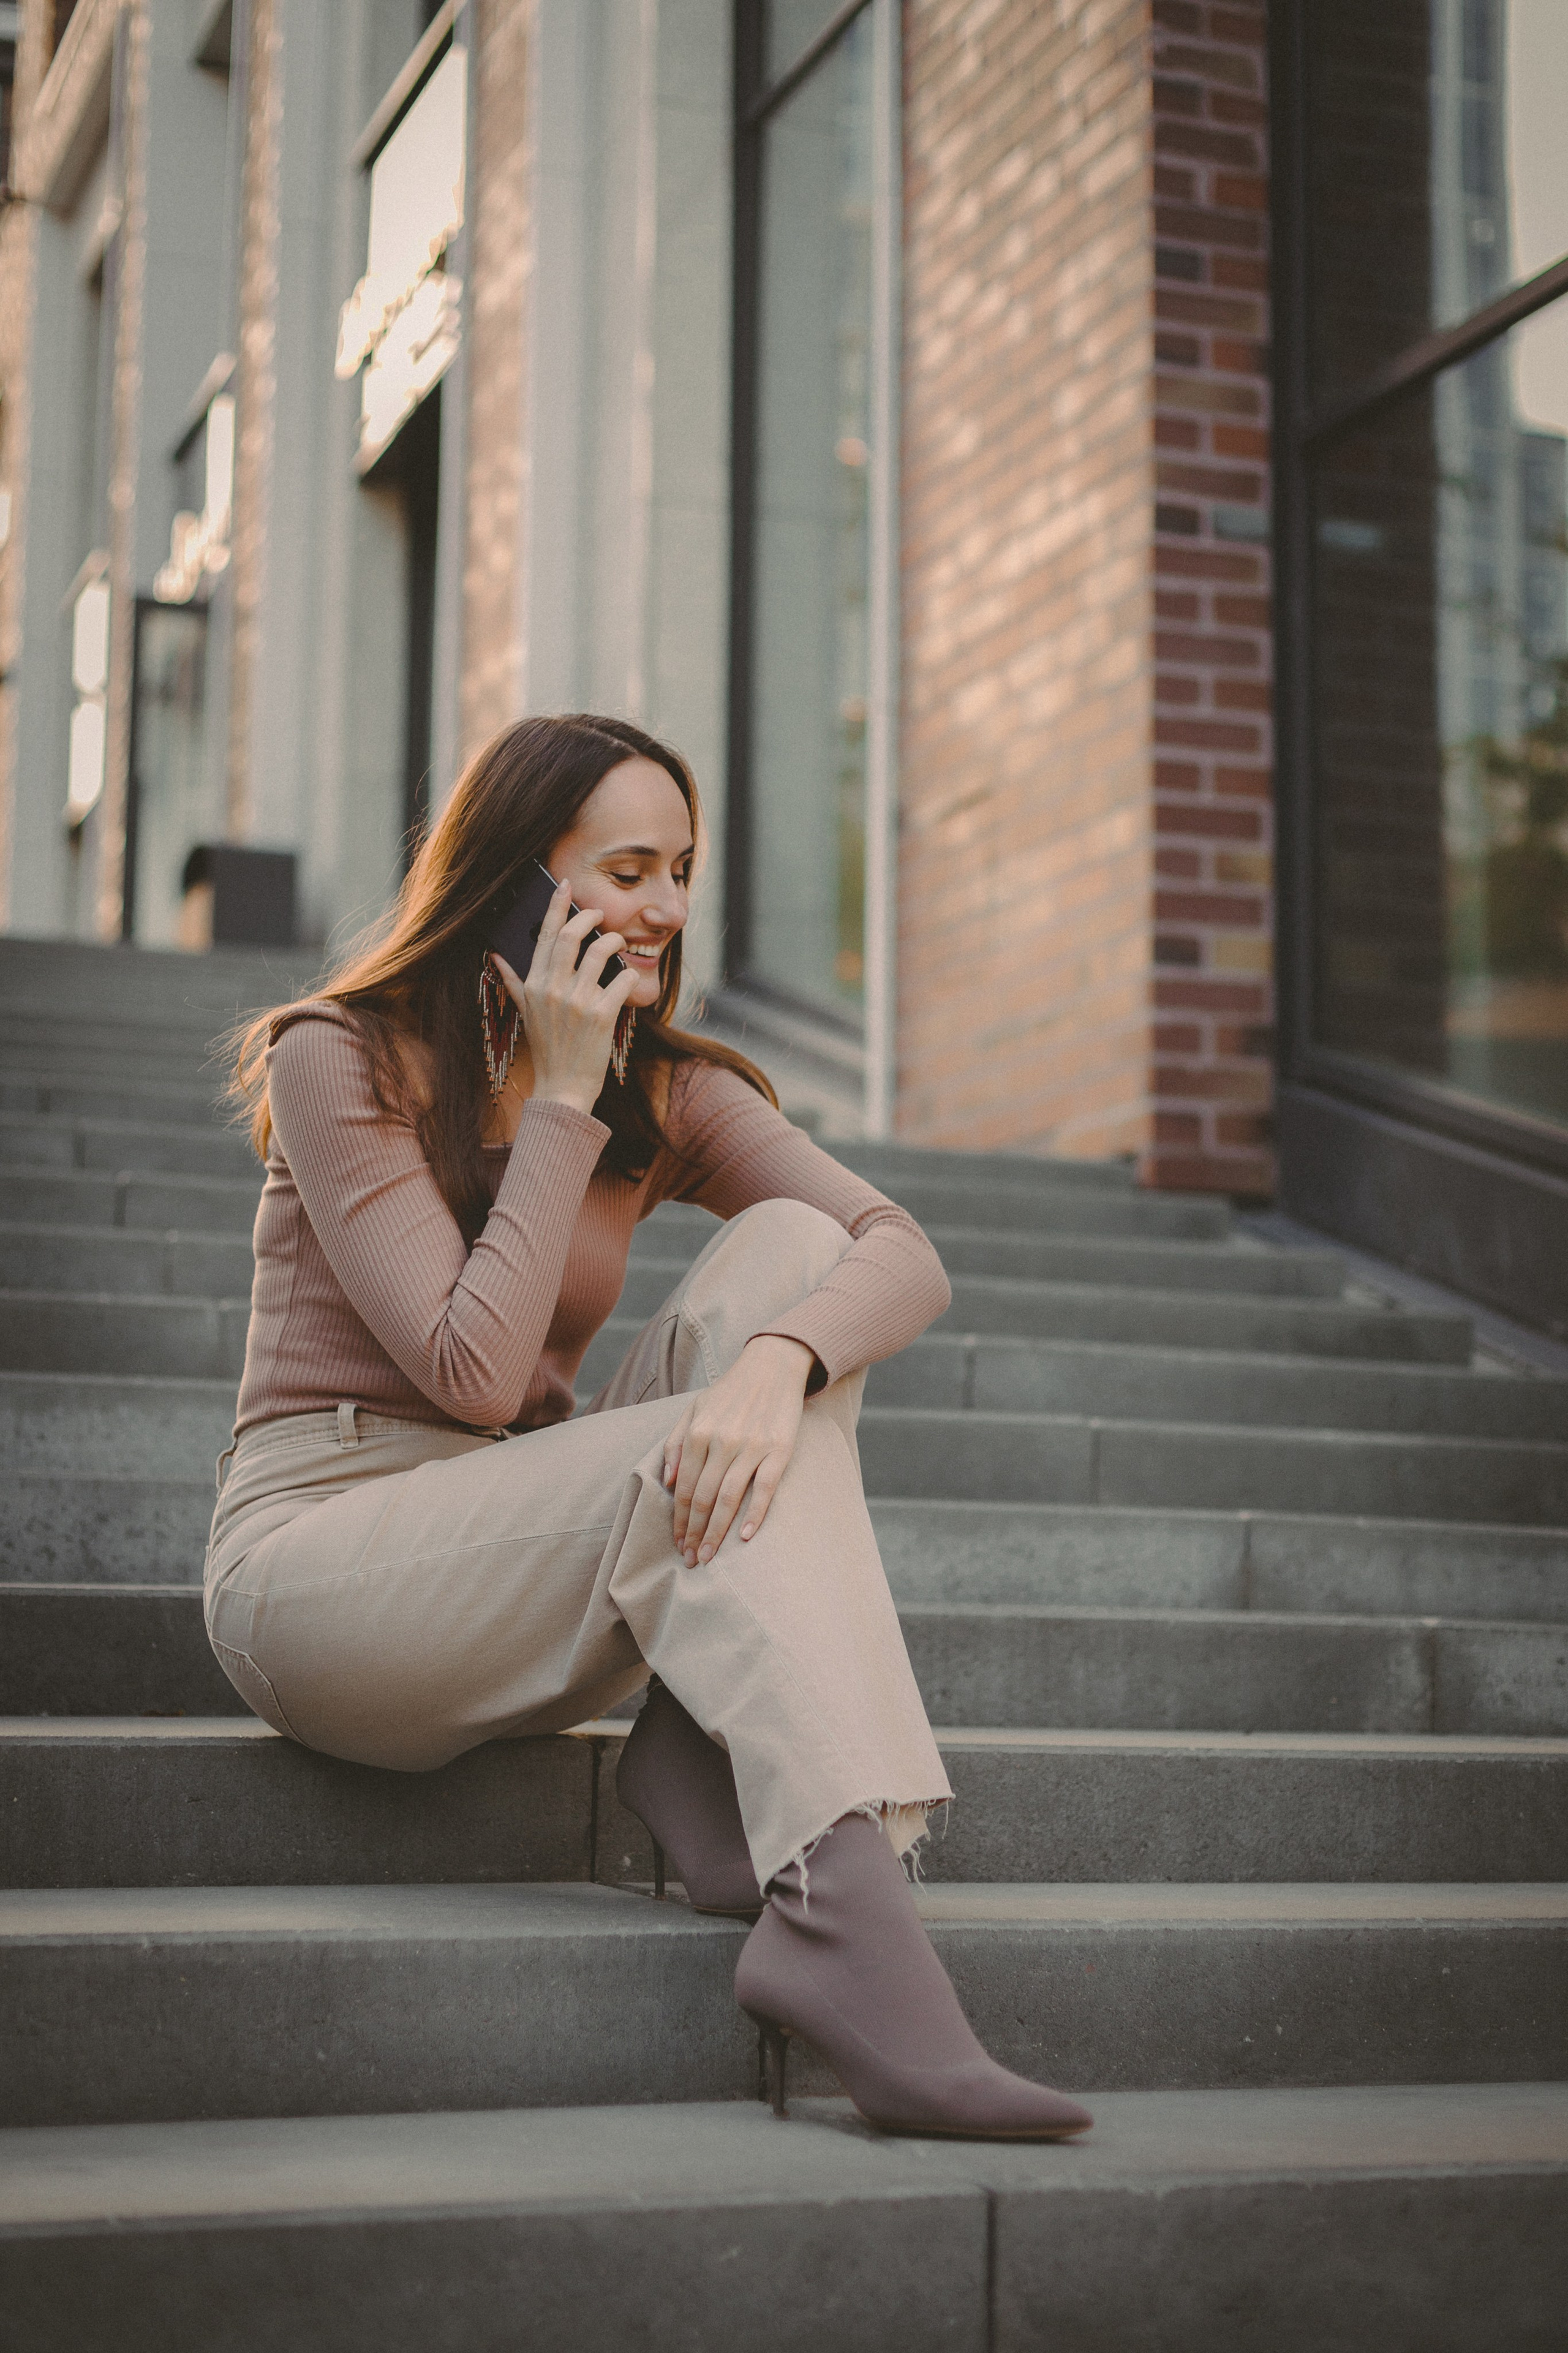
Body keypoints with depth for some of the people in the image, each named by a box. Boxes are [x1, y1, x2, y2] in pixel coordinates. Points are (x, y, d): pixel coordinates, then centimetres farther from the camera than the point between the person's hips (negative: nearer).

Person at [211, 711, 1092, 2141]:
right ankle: (848, 1913, -40)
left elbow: (907, 1255, -11)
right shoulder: (337, 1060, -8)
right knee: (709, 1459, -30)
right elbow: (476, 1372, -18)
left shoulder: (669, 1093, 7)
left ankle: (702, 1763, -23)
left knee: (791, 1246, -16)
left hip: (514, 1565, 6)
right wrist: (561, 1102, -15)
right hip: (313, 1558, -5)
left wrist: (779, 1358, -34)